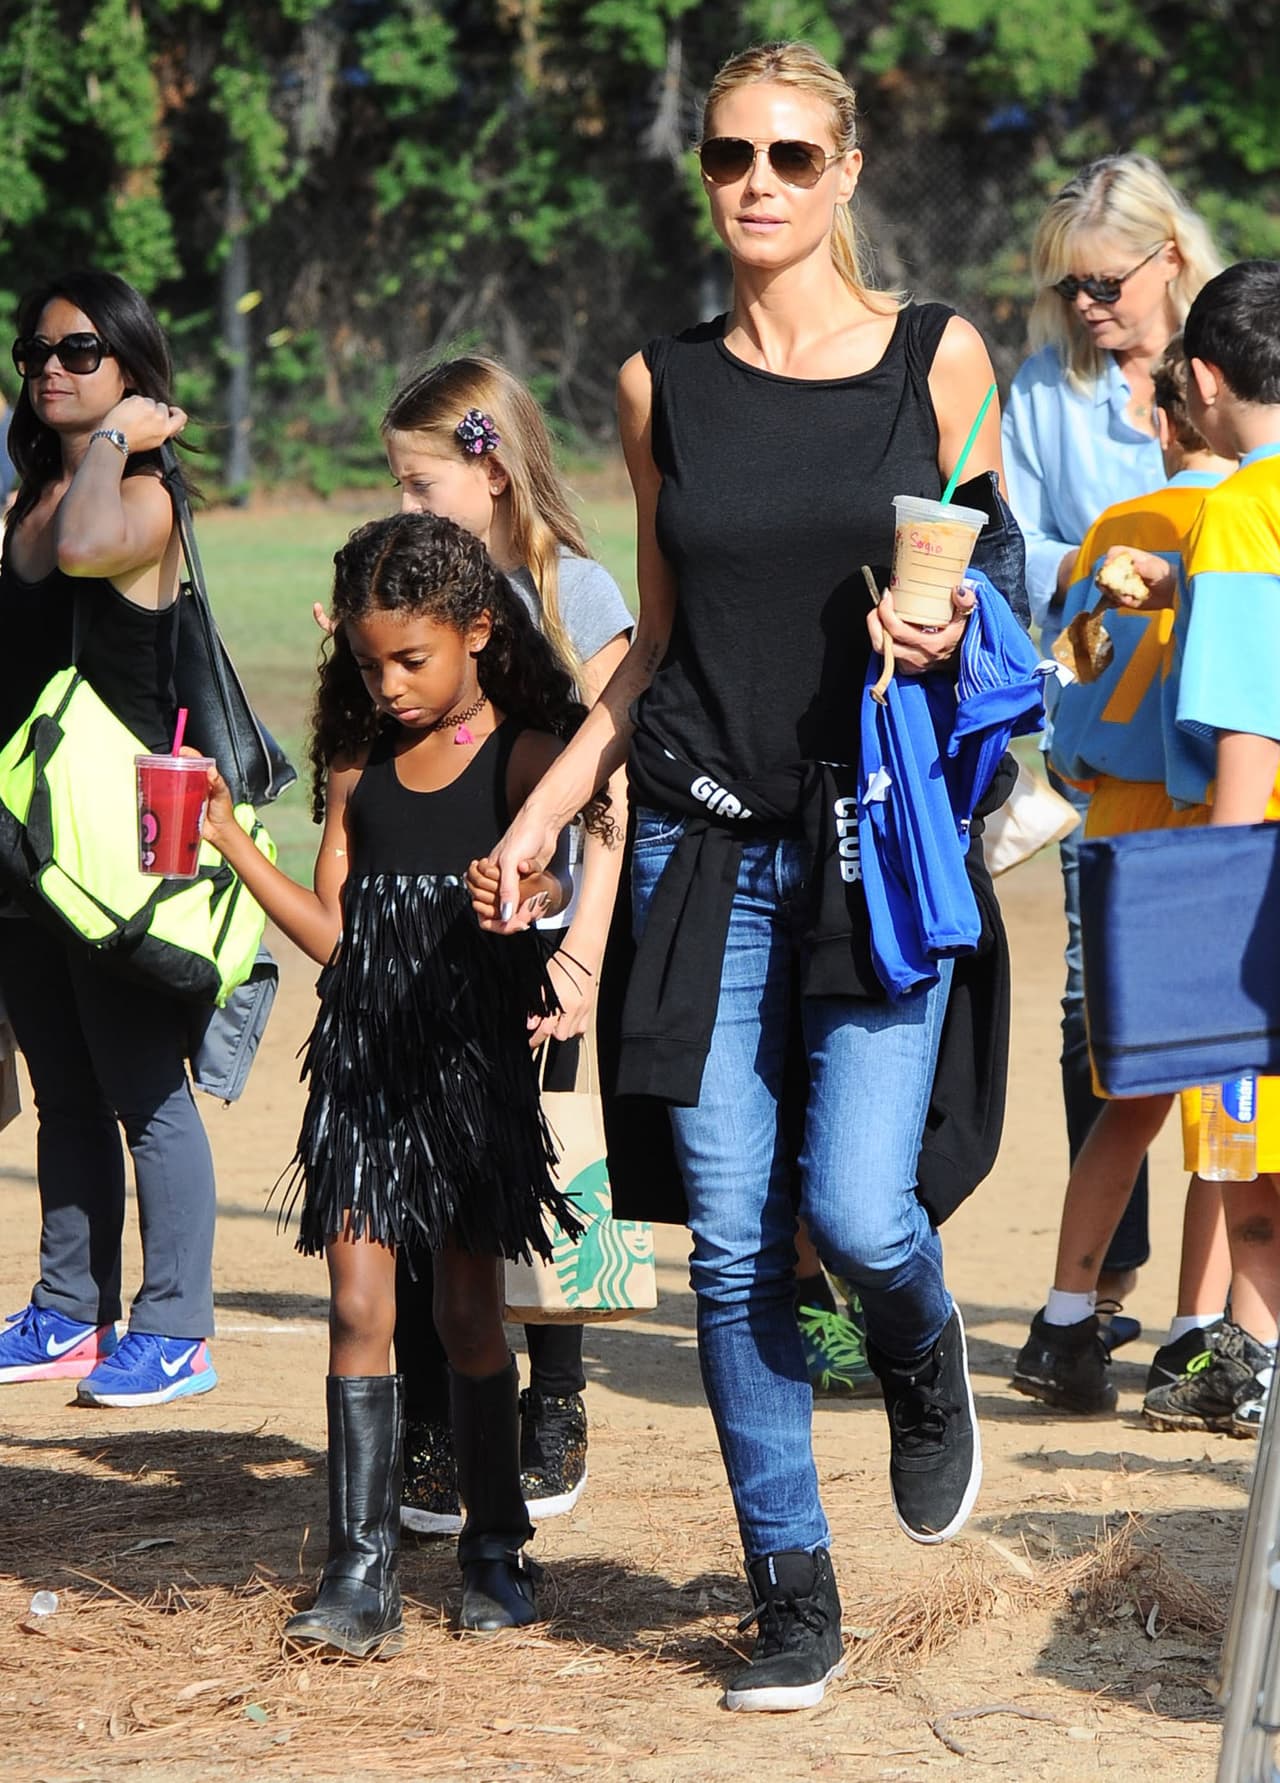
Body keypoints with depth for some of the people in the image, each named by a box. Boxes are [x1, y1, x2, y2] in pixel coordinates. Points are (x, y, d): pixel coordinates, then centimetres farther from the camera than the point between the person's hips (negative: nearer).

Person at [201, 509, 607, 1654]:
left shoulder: (522, 753, -2)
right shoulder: (359, 767, 12)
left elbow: (550, 875, -15)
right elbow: (332, 931, 12)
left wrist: (533, 895, -38)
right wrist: (228, 839, 5)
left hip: (473, 1054, -4)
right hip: (366, 1055, 4)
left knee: (469, 1308, 5)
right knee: (359, 1303, -4)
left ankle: (497, 1547, 20)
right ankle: (362, 1568, -5)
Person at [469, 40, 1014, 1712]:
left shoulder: (938, 355, 1)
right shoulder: (663, 384, 7)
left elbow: (992, 588, 8)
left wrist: (950, 638, -14)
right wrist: (546, 807, 8)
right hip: (707, 841, 2)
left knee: (858, 1208, -15)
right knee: (733, 1238, -1)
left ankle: (924, 1362, 22)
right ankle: (793, 1594, 11)